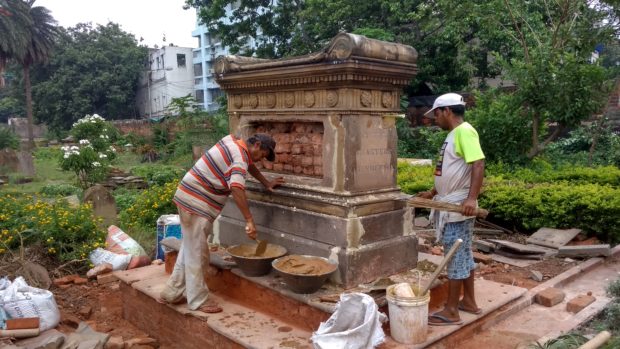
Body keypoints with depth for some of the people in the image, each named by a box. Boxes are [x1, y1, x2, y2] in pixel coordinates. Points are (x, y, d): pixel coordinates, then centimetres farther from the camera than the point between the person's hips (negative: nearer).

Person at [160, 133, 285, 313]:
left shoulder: (233, 141, 10)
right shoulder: (240, 157, -19)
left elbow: (249, 164, 28)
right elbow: (236, 188, -35)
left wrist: (266, 183, 30)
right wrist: (249, 220, -34)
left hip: (189, 198, 10)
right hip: (196, 204, -10)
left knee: (189, 249, 17)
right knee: (197, 253, -2)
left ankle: (172, 293, 26)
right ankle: (198, 301, 8)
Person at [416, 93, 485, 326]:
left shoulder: (464, 131, -14)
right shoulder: (454, 134, 16)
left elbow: (478, 164, -25)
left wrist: (472, 198, -33)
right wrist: (432, 193, 25)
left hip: (459, 208, -10)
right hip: (450, 206, 10)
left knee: (456, 257, -3)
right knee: (463, 255, 16)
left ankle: (451, 311, 5)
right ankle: (469, 301, 28)